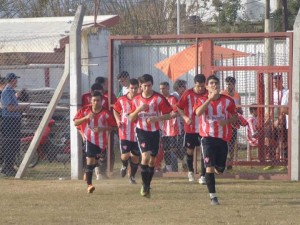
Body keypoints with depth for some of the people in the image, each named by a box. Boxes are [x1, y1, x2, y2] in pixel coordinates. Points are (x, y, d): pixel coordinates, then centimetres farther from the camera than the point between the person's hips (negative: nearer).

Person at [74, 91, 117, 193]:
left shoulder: (106, 113, -8)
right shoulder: (85, 110, -5)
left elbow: (113, 127, -4)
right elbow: (75, 122, -5)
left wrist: (101, 128, -20)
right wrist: (86, 117, -22)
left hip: (101, 141, 2)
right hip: (89, 139, -2)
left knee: (95, 161, 16)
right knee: (90, 160, -16)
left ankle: (87, 173, 49)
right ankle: (89, 185, -15)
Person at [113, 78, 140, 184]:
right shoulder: (121, 100, 0)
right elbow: (116, 110, 17)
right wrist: (118, 120, 1)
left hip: (137, 134, 0)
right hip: (125, 133, 0)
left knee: (136, 156, 5)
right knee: (125, 155, -8)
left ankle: (132, 176, 25)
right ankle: (124, 166, 28)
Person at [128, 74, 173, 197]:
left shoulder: (159, 98, -6)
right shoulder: (136, 100, 2)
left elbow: (168, 115, -4)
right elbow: (131, 118, 4)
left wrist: (156, 118, -20)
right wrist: (138, 109, -14)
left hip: (155, 131, 0)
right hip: (142, 131, 0)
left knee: (152, 160, 8)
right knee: (145, 156, -19)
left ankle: (147, 186, 24)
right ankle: (144, 185, -8)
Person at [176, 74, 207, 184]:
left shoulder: (208, 94, -6)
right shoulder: (188, 94, -7)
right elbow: (179, 107, 1)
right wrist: (185, 117, -13)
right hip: (190, 128, 1)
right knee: (190, 150, 12)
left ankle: (202, 176, -2)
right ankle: (190, 171, 35)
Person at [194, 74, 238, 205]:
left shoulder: (227, 101, 3)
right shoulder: (202, 100, -1)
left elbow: (235, 117, 10)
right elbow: (198, 112, -22)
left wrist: (226, 121, -12)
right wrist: (211, 98, -26)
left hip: (223, 139, 2)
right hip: (208, 137, -2)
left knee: (220, 169, 7)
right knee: (209, 167, -15)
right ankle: (212, 196, -10)